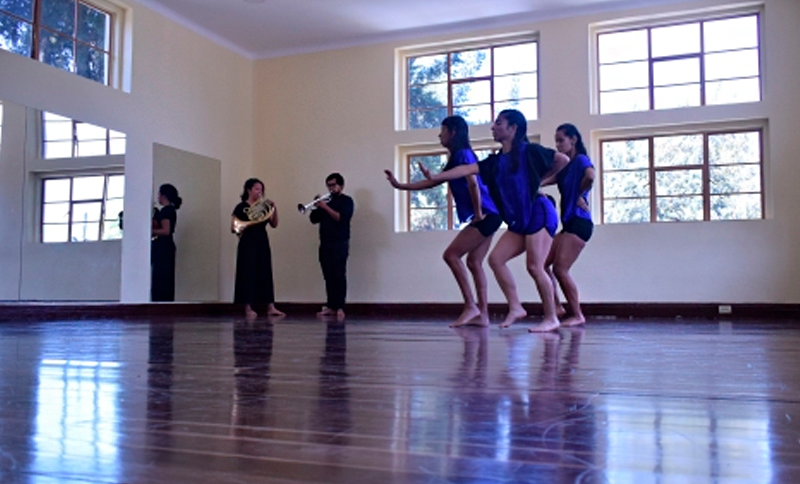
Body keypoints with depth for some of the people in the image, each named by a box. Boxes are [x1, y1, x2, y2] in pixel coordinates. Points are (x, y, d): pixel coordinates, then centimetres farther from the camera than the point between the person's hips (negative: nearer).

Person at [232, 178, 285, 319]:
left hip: (262, 243, 6)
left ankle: (271, 307, 5)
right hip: (248, 243, -5)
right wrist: (252, 222, -16)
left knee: (265, 273, 4)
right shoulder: (241, 207, -3)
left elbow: (274, 224, 7)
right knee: (248, 274, -4)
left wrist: (274, 209, -6)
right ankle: (248, 309, 1)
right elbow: (233, 228, -9)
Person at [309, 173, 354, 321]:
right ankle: (330, 307, 8)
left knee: (339, 276, -9)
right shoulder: (326, 201, 19)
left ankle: (340, 307, -10)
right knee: (329, 276, 5)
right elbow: (314, 219, 12)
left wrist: (325, 207, -18)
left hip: (340, 244, -6)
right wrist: (317, 207, -4)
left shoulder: (346, 201, 1)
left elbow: (341, 218, -15)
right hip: (325, 244, 6)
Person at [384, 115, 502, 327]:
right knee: (474, 262, 6)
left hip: (486, 216, -10)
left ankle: (470, 306, -8)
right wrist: (400, 185, 26)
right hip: (486, 217, 10)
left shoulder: (463, 154, -8)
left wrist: (478, 213, -16)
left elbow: (473, 184, -19)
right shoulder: (456, 159, 22)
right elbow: (431, 182, 27)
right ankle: (482, 314, 5)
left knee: (451, 254, -9)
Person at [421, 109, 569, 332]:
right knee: (495, 259, -2)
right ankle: (515, 308, 5)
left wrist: (539, 180, 6)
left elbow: (563, 160, -1)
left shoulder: (528, 151, -5)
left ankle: (551, 318, 0)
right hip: (519, 221, 7)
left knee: (534, 267, -11)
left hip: (539, 214, -7)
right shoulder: (495, 161, 12)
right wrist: (436, 177, -10)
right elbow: (467, 169, 1)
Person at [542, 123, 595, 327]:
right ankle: (556, 306, 14)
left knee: (560, 269, -10)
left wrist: (580, 194, -13)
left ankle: (577, 315, -1)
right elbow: (544, 180, 9)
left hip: (579, 222, -9)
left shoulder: (580, 160, -6)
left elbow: (590, 176, -28)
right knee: (542, 263, 8)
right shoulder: (565, 166, 19)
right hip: (569, 222, 9)